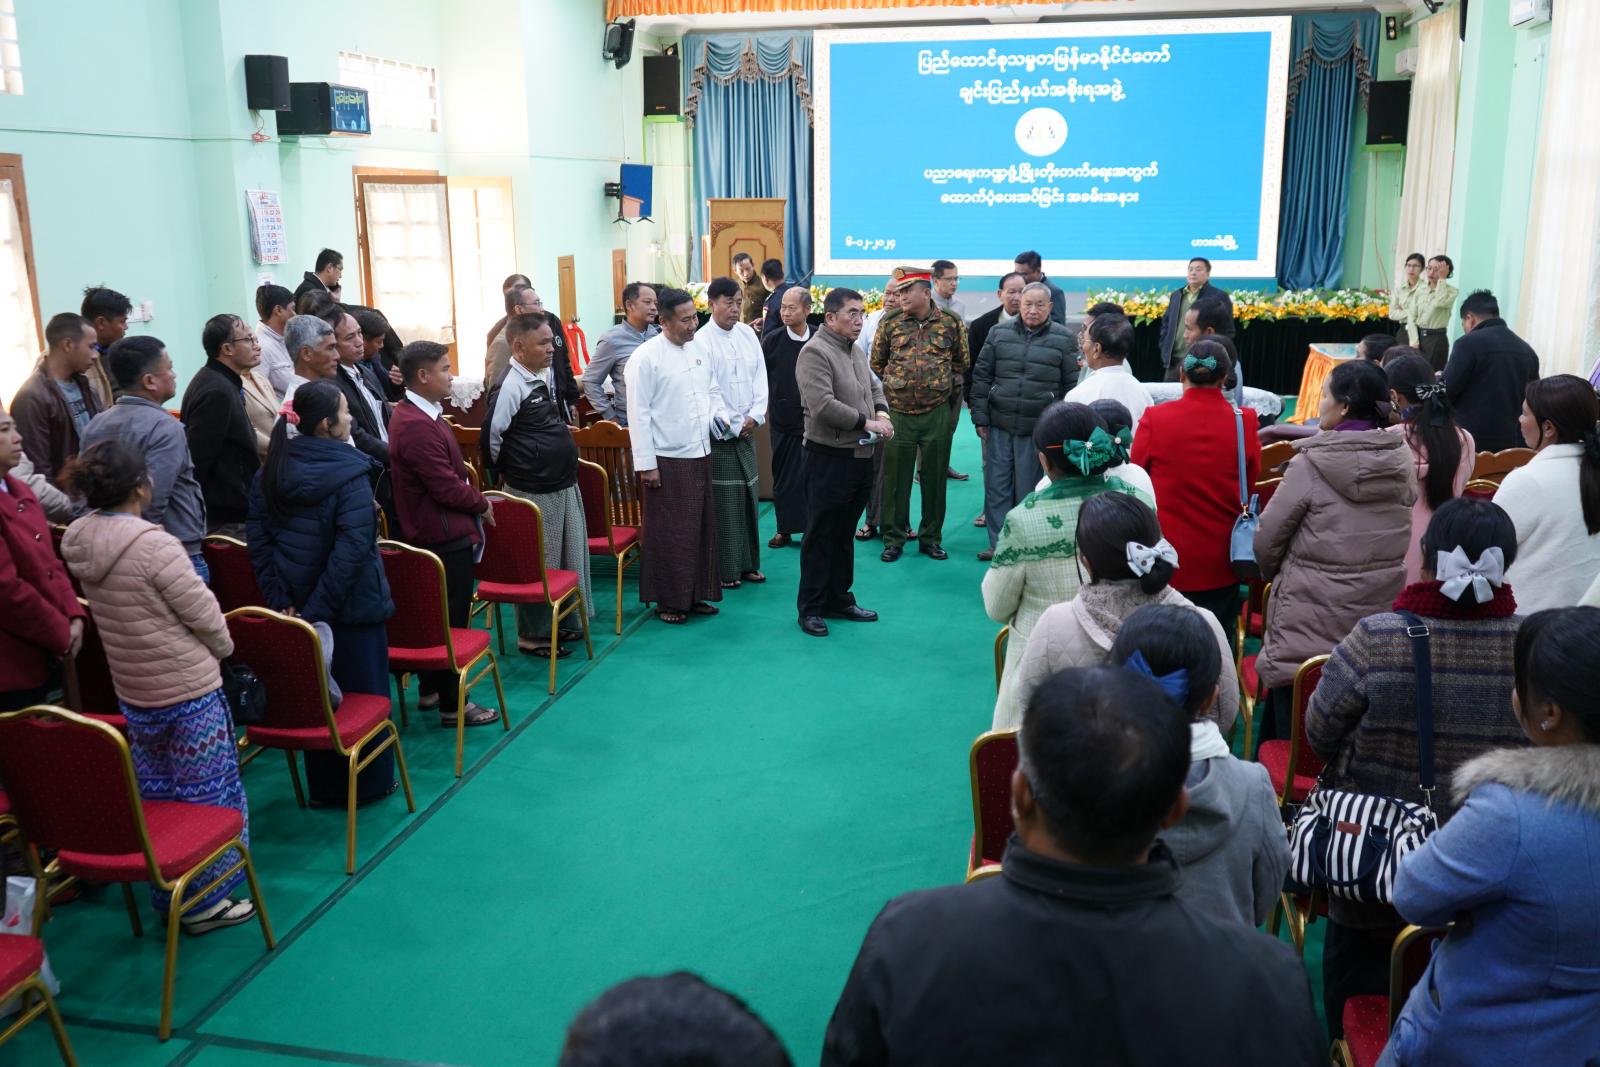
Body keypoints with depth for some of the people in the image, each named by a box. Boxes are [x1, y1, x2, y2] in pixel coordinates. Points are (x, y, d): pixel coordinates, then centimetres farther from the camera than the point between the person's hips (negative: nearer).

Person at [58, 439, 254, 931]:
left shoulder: (81, 542, -1)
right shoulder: (155, 546, -25)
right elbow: (204, 615, -17)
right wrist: (224, 648, 2)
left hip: (132, 692, 8)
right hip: (189, 690, -7)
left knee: (156, 795, 19)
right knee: (208, 796, 6)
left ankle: (167, 895, 30)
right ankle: (206, 901, 15)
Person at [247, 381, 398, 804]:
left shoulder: (269, 473, 2)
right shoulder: (349, 474, -17)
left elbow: (259, 544, -1)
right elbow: (352, 548, -26)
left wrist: (281, 601, -3)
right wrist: (320, 608, -22)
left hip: (297, 605, 6)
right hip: (352, 605, -6)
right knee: (362, 692, 10)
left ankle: (324, 786, 27)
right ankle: (367, 783, 22)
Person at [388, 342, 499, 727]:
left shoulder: (414, 414, 10)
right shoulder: (418, 427, -24)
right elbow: (447, 487, -24)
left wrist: (474, 500, 5)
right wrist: (481, 503, -7)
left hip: (433, 535, 11)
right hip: (445, 536, -11)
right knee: (452, 621, 0)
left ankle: (430, 690, 32)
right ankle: (453, 705, 10)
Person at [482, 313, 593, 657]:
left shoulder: (546, 377, 8)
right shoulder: (510, 387, -18)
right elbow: (491, 437, -14)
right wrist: (506, 473, -1)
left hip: (564, 485, 9)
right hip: (533, 492, -9)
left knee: (571, 557, 17)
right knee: (539, 565, 2)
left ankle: (560, 623, 32)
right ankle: (533, 635, 17)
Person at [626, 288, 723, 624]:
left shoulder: (699, 350, 9)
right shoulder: (646, 357, -11)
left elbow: (713, 391, 22)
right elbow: (638, 414, -13)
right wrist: (646, 464, -14)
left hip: (700, 454, 7)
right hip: (667, 459, -7)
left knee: (702, 529, 12)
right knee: (668, 533, 1)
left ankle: (694, 595, 25)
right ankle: (667, 600, 14)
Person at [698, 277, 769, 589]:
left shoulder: (747, 334, 6)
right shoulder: (701, 340, -11)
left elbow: (761, 377, 7)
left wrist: (755, 416, -5)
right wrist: (732, 426, -10)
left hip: (748, 430, 6)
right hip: (720, 433, -5)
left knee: (749, 498, 10)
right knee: (724, 502, -3)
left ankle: (748, 563, 20)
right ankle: (725, 569, 6)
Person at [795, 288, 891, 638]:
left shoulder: (855, 350, 14)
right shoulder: (815, 352, -14)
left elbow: (874, 386, 25)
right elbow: (822, 406, -24)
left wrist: (882, 411, 3)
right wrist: (866, 422, -19)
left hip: (861, 456, 8)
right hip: (829, 457, -8)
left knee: (844, 534, 17)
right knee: (820, 536, 1)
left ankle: (840, 600, 28)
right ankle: (810, 608, 11)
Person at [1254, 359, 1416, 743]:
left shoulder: (1309, 465, -13)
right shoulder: (1402, 462, 1)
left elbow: (1267, 539, -6)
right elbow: (1406, 542, 10)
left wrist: (1274, 575, 13)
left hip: (1311, 620, -5)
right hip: (1382, 612, 5)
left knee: (1291, 733, 7)